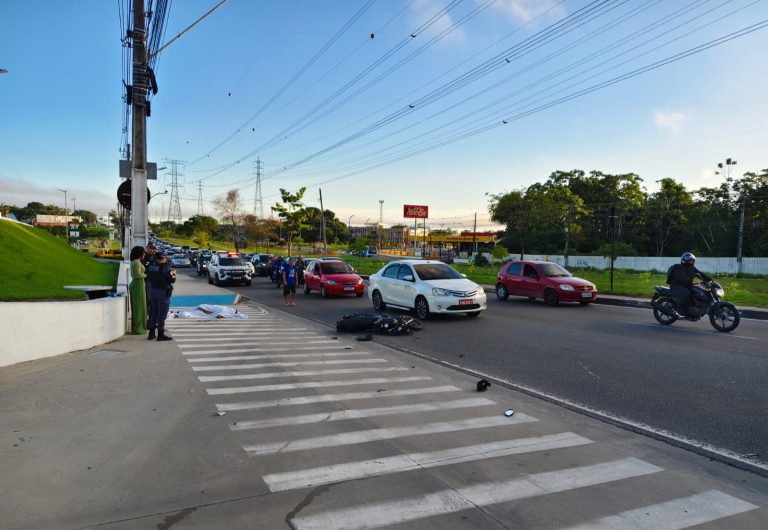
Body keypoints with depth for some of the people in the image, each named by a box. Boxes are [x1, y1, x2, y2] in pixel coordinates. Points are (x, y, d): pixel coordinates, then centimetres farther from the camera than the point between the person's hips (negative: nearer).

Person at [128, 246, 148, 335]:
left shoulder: (133, 262, 13)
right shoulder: (137, 262, -15)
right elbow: (138, 274, -23)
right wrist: (145, 275, -7)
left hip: (134, 284, 10)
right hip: (138, 285, -10)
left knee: (135, 307, 14)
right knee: (139, 307, -4)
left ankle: (135, 328, 20)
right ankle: (137, 329, -1)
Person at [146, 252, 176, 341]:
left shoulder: (150, 266, 3)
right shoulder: (165, 267, -16)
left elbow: (148, 277, 10)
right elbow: (172, 280, -15)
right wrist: (173, 274, 4)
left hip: (152, 291, 7)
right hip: (163, 292, -7)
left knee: (153, 312, 17)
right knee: (162, 313, 0)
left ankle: (151, 333, 22)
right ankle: (160, 334, 3)